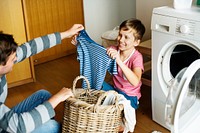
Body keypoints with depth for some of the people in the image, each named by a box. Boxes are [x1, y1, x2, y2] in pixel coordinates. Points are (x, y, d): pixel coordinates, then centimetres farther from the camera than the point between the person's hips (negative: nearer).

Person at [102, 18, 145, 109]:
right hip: (115, 89, 6)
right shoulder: (114, 50, -5)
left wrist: (119, 61, -47)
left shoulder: (136, 57, -22)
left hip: (129, 96, -6)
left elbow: (135, 82, -39)